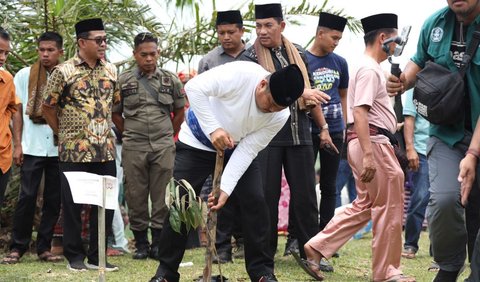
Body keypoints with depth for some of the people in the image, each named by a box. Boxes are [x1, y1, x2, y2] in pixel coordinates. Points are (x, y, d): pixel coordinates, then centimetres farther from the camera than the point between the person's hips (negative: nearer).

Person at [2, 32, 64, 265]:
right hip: (32, 146, -1)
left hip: (58, 147, 2)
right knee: (27, 197, -4)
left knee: (54, 199, 4)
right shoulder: (24, 75, 4)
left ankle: (44, 247, 12)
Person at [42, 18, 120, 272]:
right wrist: (64, 133, 5)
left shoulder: (111, 71, 7)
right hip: (74, 151, -4)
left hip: (105, 150, 4)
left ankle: (97, 256, 17)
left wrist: (111, 130, 13)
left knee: (105, 204, 6)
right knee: (73, 204, 3)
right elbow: (48, 107, 1)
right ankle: (74, 256, 14)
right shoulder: (63, 72, -6)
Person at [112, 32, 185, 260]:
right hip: (133, 148, 0)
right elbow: (115, 113, 12)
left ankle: (158, 243, 9)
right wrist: (129, 135, 9)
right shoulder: (123, 81, 4)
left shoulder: (171, 80, 6)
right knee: (136, 196, 3)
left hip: (163, 147, 0)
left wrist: (169, 136, 12)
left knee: (162, 196, 0)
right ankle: (141, 243, 12)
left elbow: (179, 111, 16)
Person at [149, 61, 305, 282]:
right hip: (197, 142, -3)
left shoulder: (280, 116, -20)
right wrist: (213, 129, -36)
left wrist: (226, 189, -26)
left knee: (255, 202, -8)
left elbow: (247, 151, -19)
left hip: (238, 147, 3)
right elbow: (194, 87, -33)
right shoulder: (241, 74, -33)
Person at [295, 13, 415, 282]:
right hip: (373, 142, -10)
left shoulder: (372, 69, 19)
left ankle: (316, 248, 12)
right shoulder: (369, 69, -13)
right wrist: (368, 155, -28)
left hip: (374, 143, 10)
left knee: (364, 206, 15)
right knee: (389, 209, -1)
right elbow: (360, 112, -22)